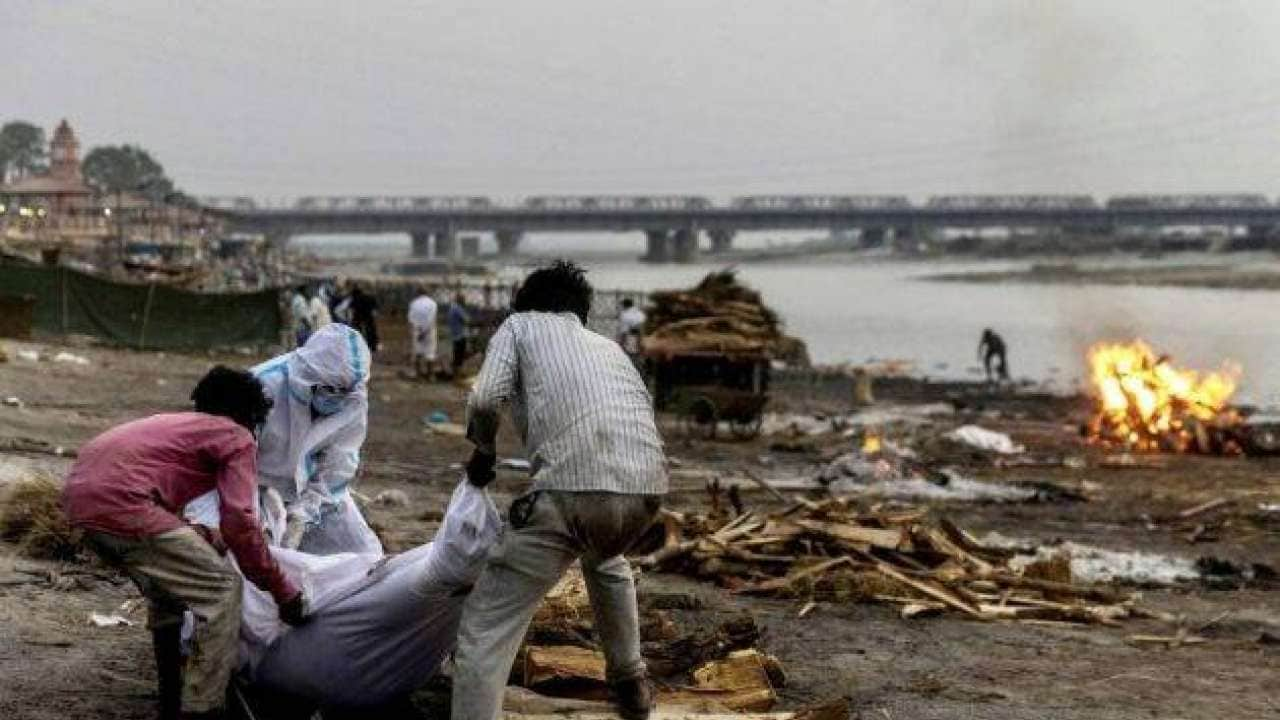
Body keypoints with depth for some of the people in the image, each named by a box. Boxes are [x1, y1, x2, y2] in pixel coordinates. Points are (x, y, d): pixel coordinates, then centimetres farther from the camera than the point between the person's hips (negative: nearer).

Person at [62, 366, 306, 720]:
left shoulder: (179, 424, 31)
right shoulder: (237, 438, 7)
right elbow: (239, 522, -4)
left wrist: (209, 538, 36)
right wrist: (283, 591, 0)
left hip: (79, 493, 9)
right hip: (119, 501, -9)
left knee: (167, 587, 28)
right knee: (222, 590, -1)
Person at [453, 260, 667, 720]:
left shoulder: (521, 324, 20)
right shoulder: (607, 345, 35)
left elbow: (485, 398, 2)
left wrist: (482, 450, 22)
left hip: (573, 489, -6)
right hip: (646, 489, 6)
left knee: (485, 629, 0)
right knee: (605, 560, 42)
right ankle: (630, 682, 49)